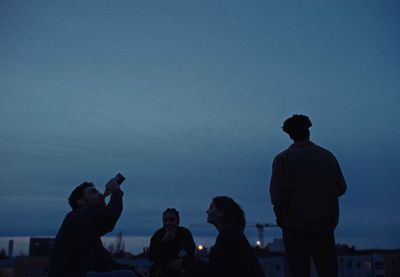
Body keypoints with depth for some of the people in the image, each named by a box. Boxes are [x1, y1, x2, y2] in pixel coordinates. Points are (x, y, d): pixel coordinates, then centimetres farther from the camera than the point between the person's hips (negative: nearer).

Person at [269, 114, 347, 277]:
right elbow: (341, 188, 6)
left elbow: (277, 193, -11)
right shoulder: (328, 156, 4)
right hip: (325, 226, 3)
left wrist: (281, 217, 3)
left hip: (295, 227, -2)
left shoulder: (283, 158, -5)